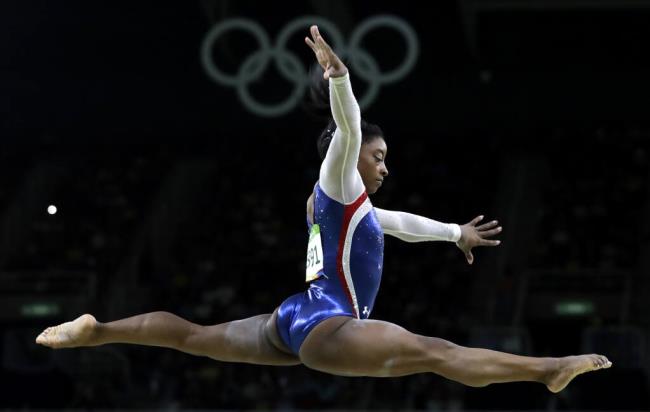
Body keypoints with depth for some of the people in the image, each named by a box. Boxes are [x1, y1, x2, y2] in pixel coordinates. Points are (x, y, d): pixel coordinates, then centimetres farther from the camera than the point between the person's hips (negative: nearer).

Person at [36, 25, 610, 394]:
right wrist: (339, 77, -33)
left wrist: (457, 233, 49)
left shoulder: (345, 206, 26)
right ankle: (548, 369, -35)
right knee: (434, 352, -24)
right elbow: (347, 130, -18)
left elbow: (402, 222, 40)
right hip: (323, 324, -11)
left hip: (293, 323, 11)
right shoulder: (338, 185, 0)